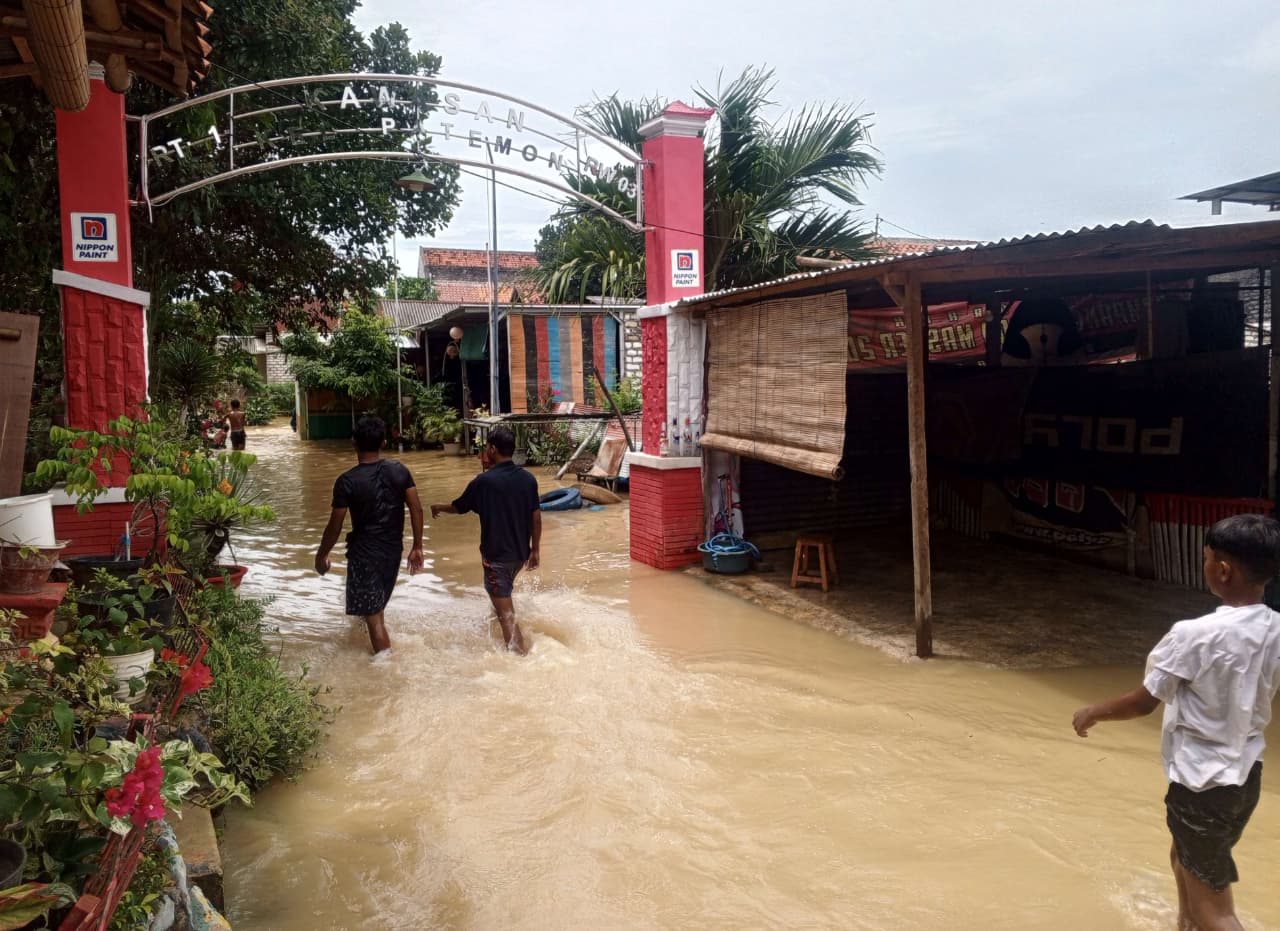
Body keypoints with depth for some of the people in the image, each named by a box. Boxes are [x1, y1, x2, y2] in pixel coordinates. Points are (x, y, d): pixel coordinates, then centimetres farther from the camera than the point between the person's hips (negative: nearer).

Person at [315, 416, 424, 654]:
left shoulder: (347, 481, -17)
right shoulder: (399, 471, -5)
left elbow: (335, 525, -12)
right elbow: (416, 509, -5)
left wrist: (321, 555, 3)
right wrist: (417, 547, 4)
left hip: (364, 553, -6)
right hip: (393, 550, 6)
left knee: (373, 616, 3)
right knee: (377, 606, 28)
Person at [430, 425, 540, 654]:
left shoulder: (484, 481, -15)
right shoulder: (528, 478, -2)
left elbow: (459, 507, 1)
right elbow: (536, 517, 4)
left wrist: (438, 508, 22)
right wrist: (534, 550, 15)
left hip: (496, 555, -7)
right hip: (520, 553, 7)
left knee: (506, 613, -1)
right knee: (503, 595, 31)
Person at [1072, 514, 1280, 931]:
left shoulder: (1195, 635, -25)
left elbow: (1142, 702, -18)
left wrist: (1091, 712, -2)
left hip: (1203, 784, -7)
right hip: (1246, 776, 7)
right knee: (1185, 860, 30)